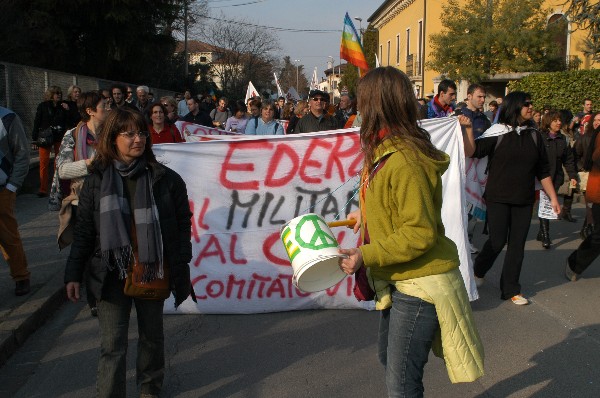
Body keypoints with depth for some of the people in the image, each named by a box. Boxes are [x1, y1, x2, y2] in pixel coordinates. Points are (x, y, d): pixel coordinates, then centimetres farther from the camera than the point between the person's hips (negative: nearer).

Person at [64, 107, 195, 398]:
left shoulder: (166, 179, -5)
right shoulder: (96, 181, -1)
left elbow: (183, 226, 0)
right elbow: (83, 232, 3)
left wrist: (181, 270, -2)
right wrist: (73, 274, 0)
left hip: (153, 273, 1)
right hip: (111, 275, 0)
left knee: (152, 336, 17)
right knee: (112, 345, 1)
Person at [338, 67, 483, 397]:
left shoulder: (404, 162, -26)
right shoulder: (385, 150, 5)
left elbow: (420, 233, -27)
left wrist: (366, 256, -26)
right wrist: (367, 214, 19)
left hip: (420, 283, -10)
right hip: (398, 280, 10)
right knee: (388, 357, 25)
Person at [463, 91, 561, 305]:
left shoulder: (534, 135, 7)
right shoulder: (498, 132, -6)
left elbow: (543, 170, 11)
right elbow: (471, 151, -18)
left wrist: (553, 197, 10)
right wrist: (468, 129, -31)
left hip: (524, 201, 4)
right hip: (498, 198, -4)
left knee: (517, 244, 5)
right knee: (497, 241, -3)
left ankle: (510, 289, 17)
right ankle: (478, 270, 27)